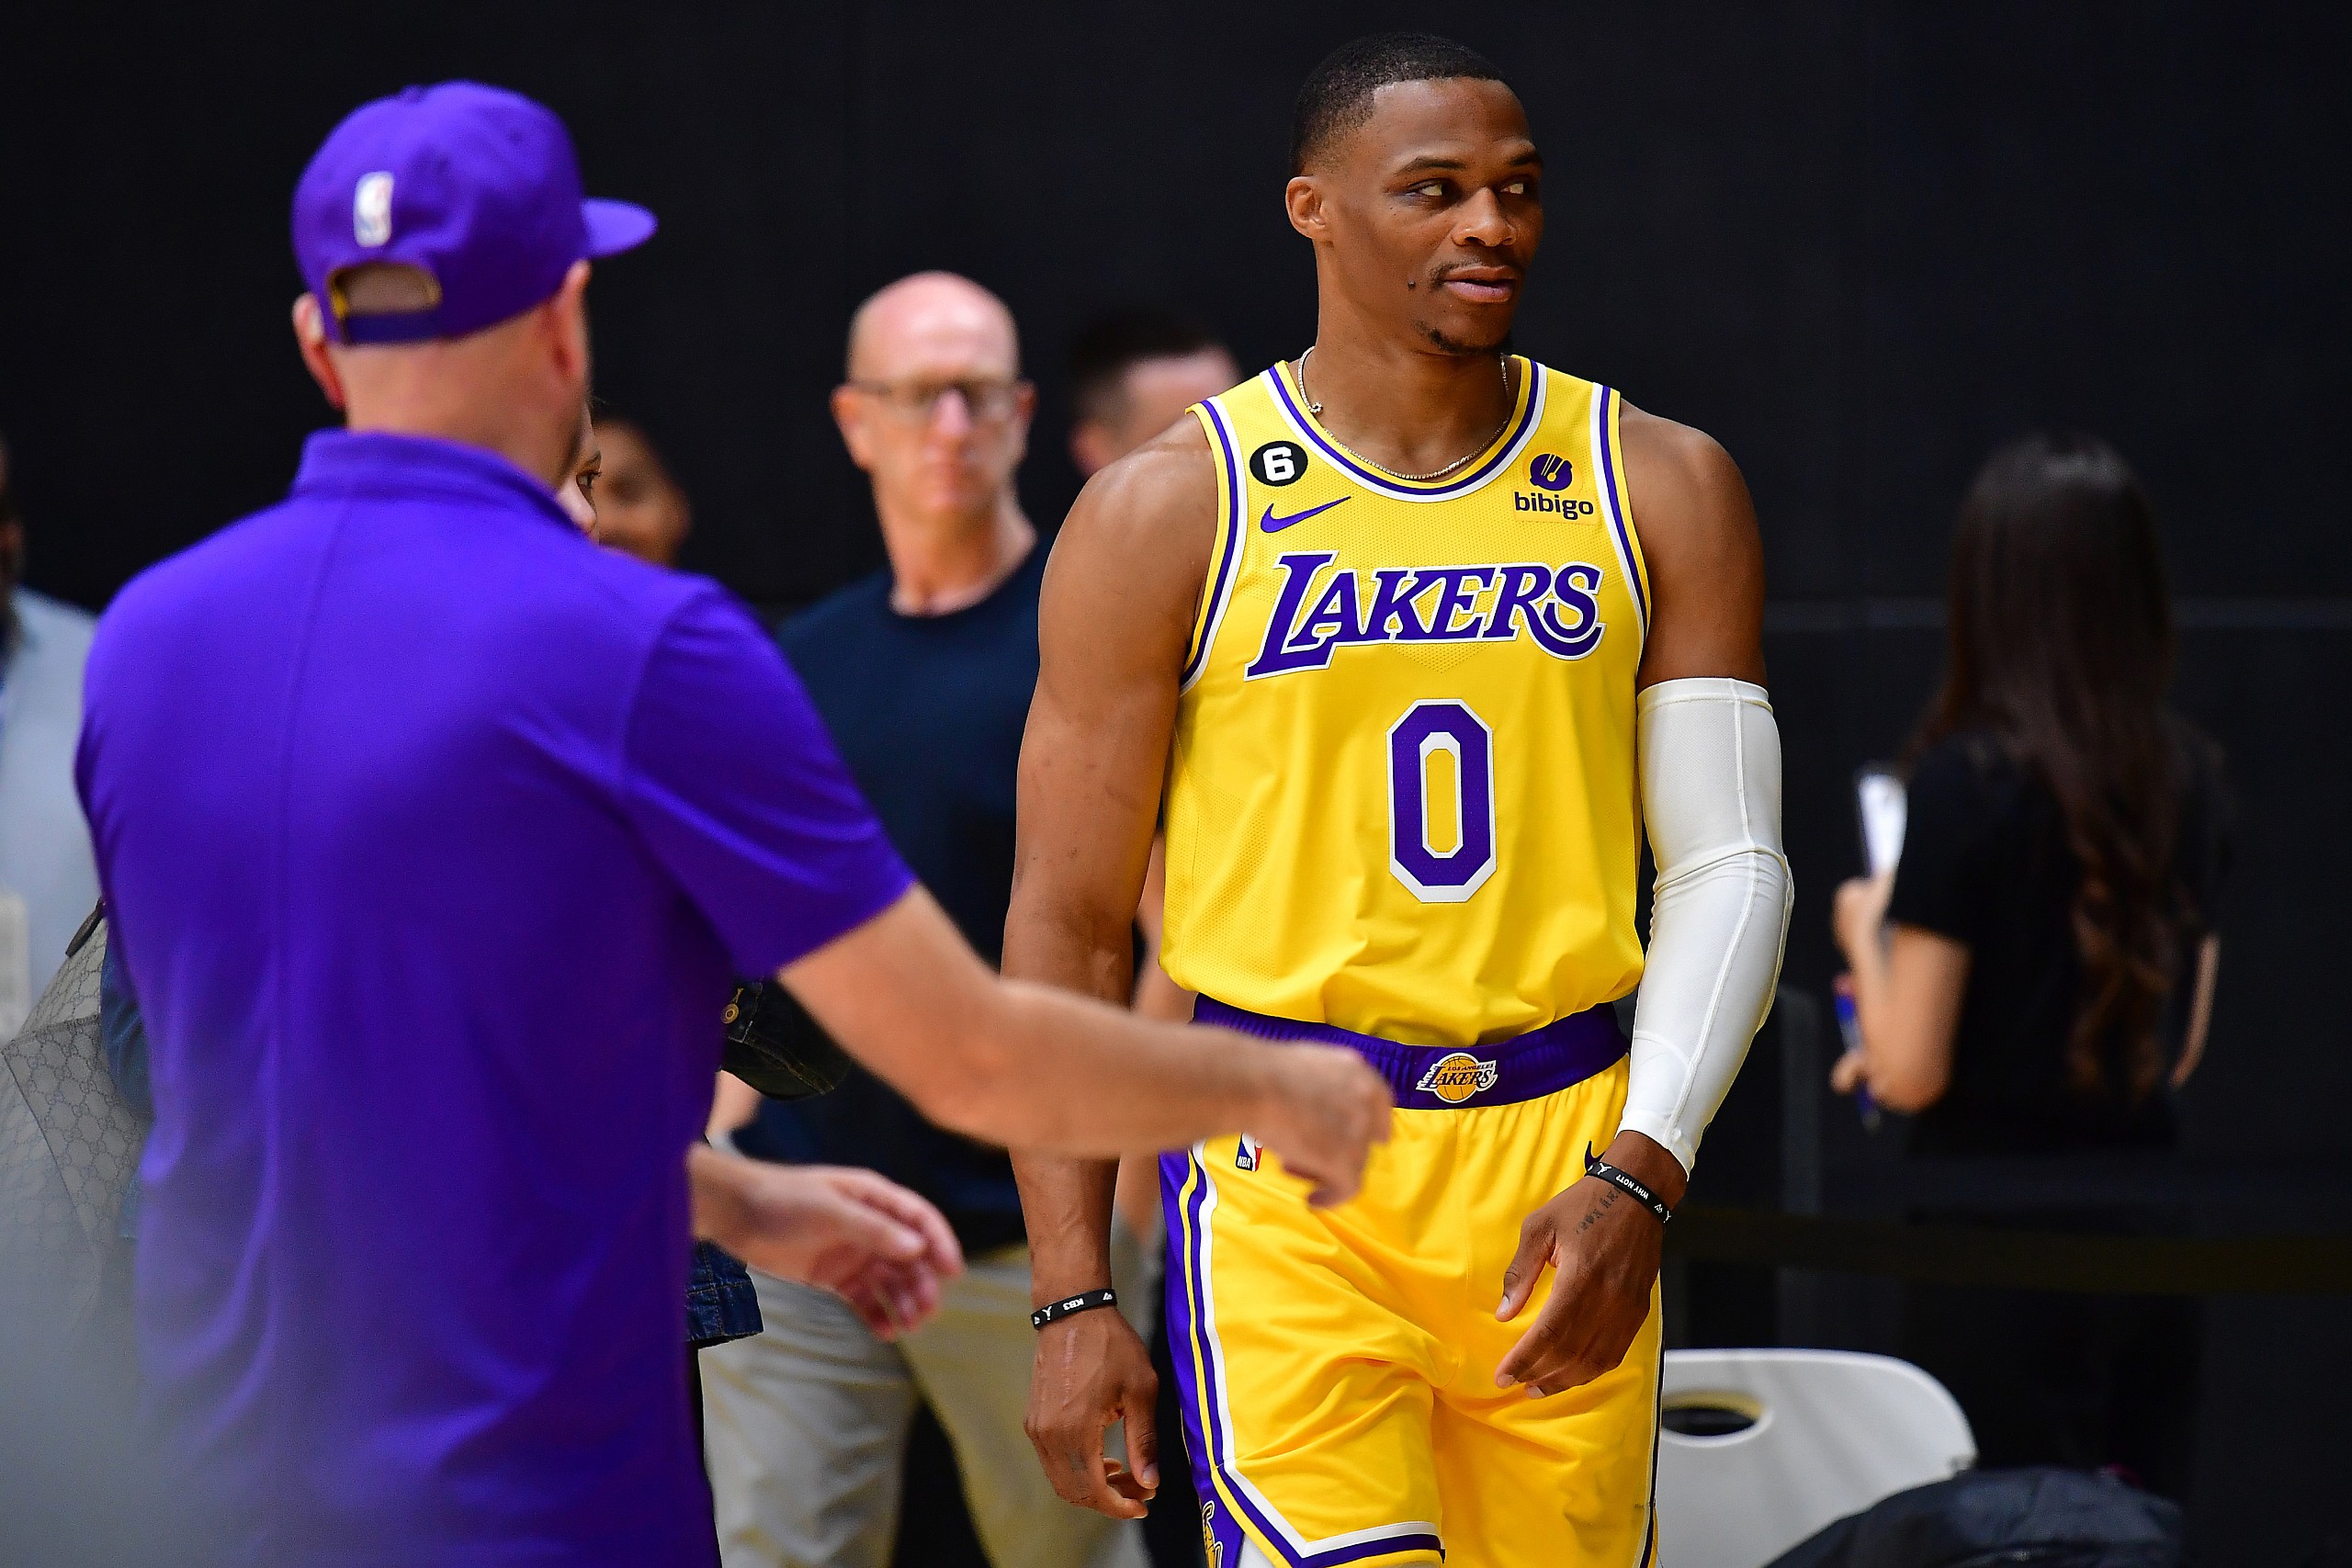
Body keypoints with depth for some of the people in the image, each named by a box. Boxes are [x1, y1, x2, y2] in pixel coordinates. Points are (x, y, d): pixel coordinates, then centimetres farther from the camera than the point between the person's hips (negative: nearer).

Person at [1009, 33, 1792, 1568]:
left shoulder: (1662, 489, 7)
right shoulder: (1165, 513, 0)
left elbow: (1730, 864, 5)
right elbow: (1068, 925, 1)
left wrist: (1640, 1173, -10)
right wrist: (1072, 1297, -5)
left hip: (1569, 1158, 3)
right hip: (1289, 1167, -3)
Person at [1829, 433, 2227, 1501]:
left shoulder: (1969, 782, -14)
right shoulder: (2188, 782, 4)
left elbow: (1910, 1073, -12)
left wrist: (1867, 934, 7)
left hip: (2002, 1255, -6)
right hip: (2147, 1235, 6)